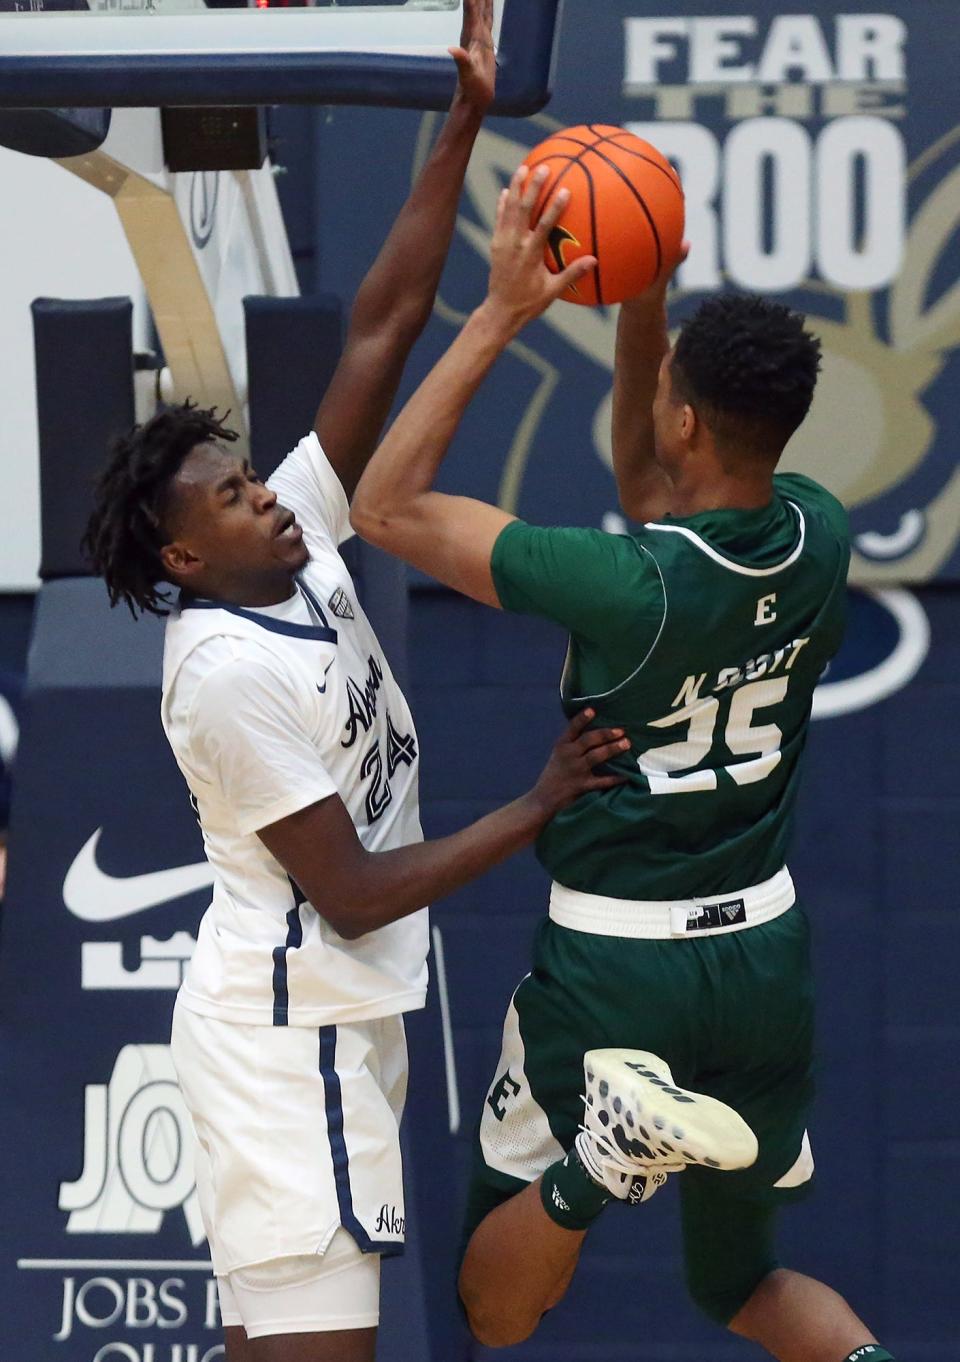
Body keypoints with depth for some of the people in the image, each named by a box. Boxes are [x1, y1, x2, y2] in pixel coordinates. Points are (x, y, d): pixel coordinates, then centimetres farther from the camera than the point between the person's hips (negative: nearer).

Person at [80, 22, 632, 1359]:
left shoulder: (301, 542, 2)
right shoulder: (232, 674, -21)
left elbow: (382, 330, 0)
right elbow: (355, 893, -19)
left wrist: (465, 124, -5)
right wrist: (540, 808, -13)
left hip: (336, 1014, 9)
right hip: (288, 1033, -9)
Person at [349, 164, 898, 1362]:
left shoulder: (627, 588, -26)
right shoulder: (819, 539, -9)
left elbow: (388, 507, -17)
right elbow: (651, 489, 13)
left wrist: (499, 318, -17)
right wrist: (641, 305, 3)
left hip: (615, 966, -5)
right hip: (768, 951, 5)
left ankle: (593, 1167, -17)